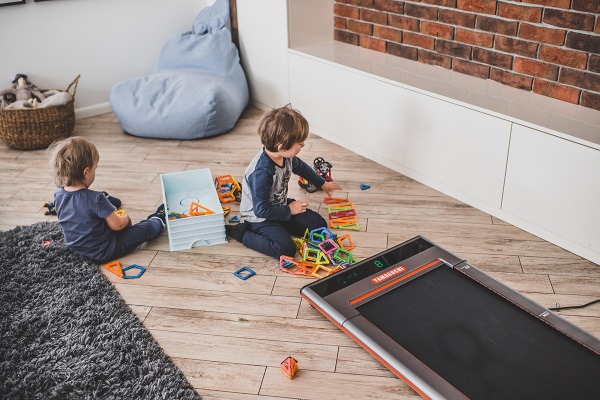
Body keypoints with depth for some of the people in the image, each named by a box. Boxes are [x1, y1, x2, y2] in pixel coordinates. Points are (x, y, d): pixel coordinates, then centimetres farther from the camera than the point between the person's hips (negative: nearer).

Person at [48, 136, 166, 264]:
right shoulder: (95, 199, -31)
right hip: (103, 253, -7)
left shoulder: (58, 196, -10)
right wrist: (125, 219, -1)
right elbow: (117, 225, -23)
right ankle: (157, 221, 36)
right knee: (146, 229, 10)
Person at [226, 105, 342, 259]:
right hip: (259, 217, -8)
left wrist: (323, 184, 27)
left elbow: (302, 167, 15)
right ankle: (242, 233, -6)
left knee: (319, 224, 1)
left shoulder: (285, 155, -10)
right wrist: (289, 210, -17)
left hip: (280, 206, 8)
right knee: (286, 249, -23)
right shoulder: (262, 172, -36)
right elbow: (261, 209, -29)